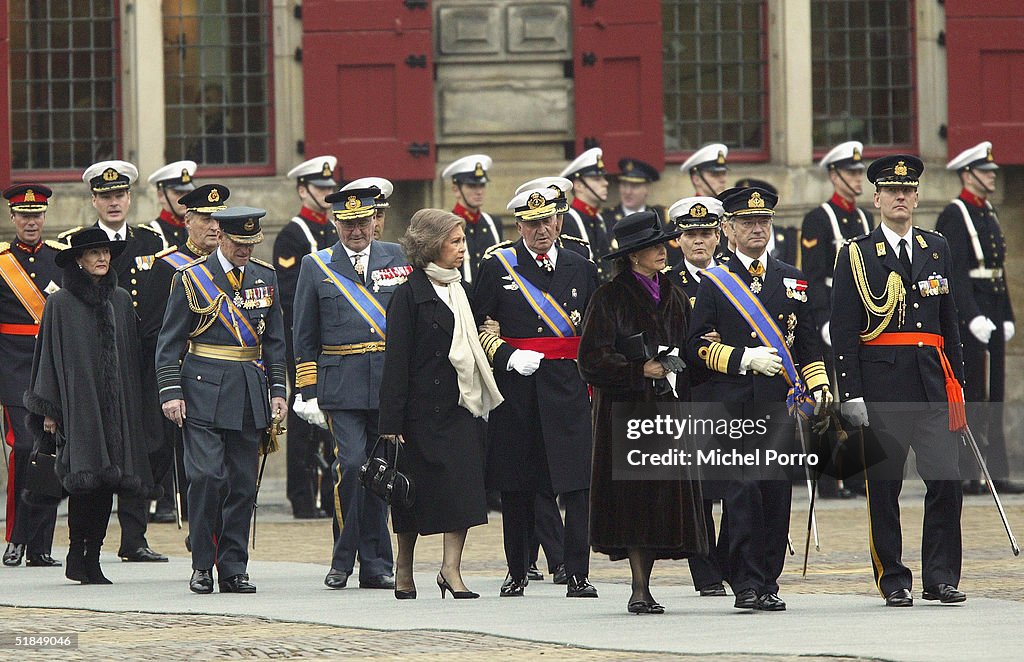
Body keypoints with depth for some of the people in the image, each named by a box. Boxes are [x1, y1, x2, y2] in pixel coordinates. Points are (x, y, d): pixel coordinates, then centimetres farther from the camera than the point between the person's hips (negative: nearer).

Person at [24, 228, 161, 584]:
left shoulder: (121, 301, 12)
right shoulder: (61, 303, 0)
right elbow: (50, 355, 0)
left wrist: (133, 403, 13)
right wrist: (48, 409, -4)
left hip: (115, 406, 4)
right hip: (77, 404, -4)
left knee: (108, 480, 0)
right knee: (85, 478, -13)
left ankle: (92, 557, 5)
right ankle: (77, 553, -5)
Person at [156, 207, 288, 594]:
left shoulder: (265, 278, 11)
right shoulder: (191, 279, -1)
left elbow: (274, 341, 16)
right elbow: (170, 343, 0)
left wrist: (278, 390, 9)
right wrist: (171, 392, -8)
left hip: (250, 395, 4)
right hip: (204, 391, -4)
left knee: (242, 483, 3)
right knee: (206, 476, -13)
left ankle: (233, 570, 9)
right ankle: (202, 566, -2)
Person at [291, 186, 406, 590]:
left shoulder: (396, 259, 9)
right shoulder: (316, 267, 6)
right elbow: (304, 339, 7)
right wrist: (308, 392, 1)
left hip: (391, 385, 2)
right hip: (340, 385, -2)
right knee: (351, 464, -14)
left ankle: (374, 566, 11)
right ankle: (343, 560, -1)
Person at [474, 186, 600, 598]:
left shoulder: (582, 269, 11)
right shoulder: (497, 267, 4)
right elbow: (480, 325, 4)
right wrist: (508, 357, -10)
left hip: (569, 388, 1)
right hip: (515, 389, 0)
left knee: (575, 482, -8)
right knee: (515, 485, 6)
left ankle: (577, 575, -7)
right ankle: (517, 572, 17)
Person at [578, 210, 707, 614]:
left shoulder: (674, 297, 15)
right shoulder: (610, 298, -4)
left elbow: (686, 350, 23)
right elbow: (592, 360, -9)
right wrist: (641, 369, -16)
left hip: (668, 409, 6)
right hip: (625, 410, -6)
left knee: (663, 498, 2)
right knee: (633, 495, -10)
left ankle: (642, 587, 8)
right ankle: (640, 590, -11)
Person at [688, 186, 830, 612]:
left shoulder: (792, 281, 15)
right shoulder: (714, 282, 6)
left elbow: (808, 344, 18)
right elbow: (699, 345, 1)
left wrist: (818, 386, 6)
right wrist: (745, 359, -11)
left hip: (781, 401, 3)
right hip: (733, 401, -3)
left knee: (777, 492, 2)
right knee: (743, 488, -12)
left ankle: (768, 583, 8)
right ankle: (745, 583, -9)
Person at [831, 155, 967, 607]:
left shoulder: (936, 249, 14)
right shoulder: (856, 255, 2)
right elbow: (842, 331, -1)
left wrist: (957, 381, 13)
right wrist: (850, 395, -8)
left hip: (931, 383, 3)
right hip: (881, 382, -3)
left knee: (946, 481, -5)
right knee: (884, 485, 1)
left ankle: (940, 578, 3)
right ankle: (893, 581, 8)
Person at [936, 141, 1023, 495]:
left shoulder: (988, 213, 18)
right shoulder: (954, 216, -10)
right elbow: (954, 273, -17)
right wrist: (973, 317, -23)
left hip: (991, 315, 9)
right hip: (966, 311, -9)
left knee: (993, 395, 8)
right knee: (971, 396, -8)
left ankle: (995, 474, 8)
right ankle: (969, 476, -6)